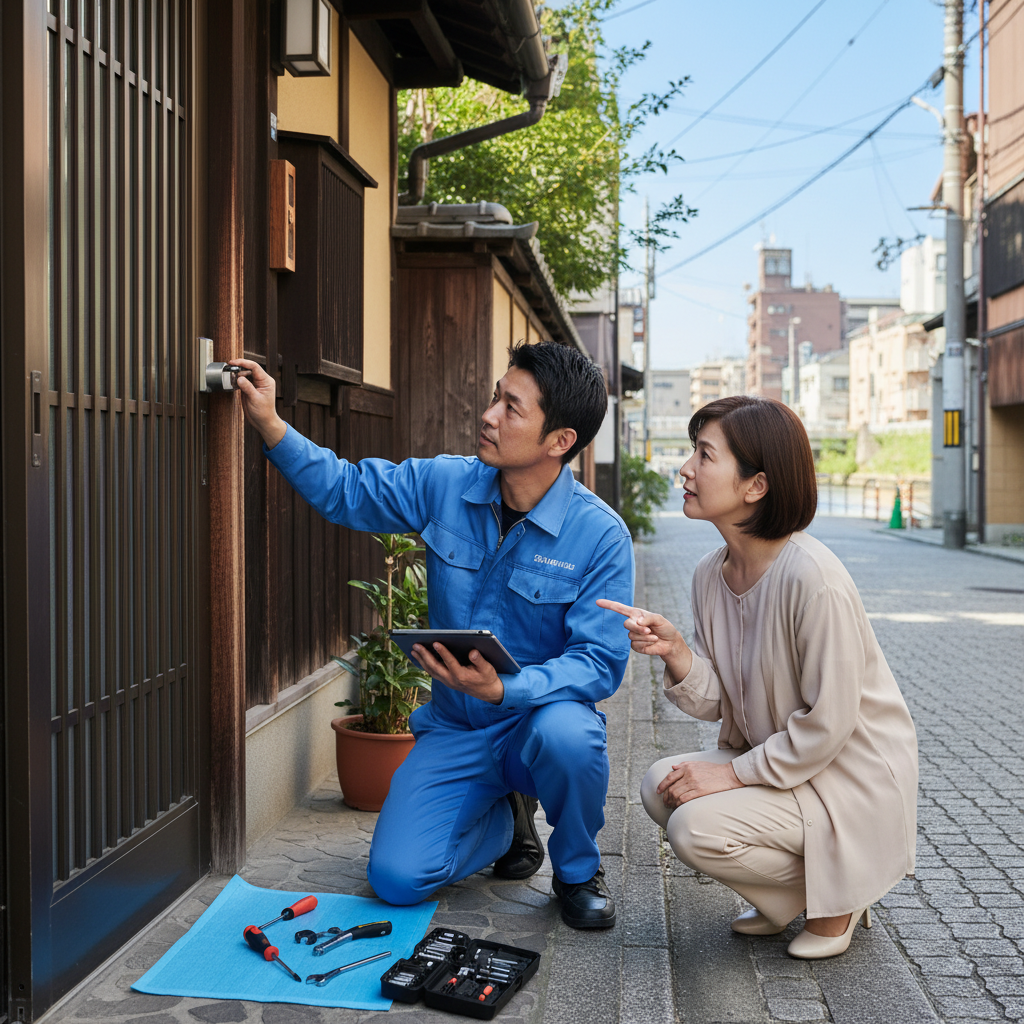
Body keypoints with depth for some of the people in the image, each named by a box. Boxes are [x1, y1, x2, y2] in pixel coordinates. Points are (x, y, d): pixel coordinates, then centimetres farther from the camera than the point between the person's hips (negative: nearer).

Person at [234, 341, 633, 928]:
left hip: (539, 716, -3)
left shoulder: (601, 535, -17)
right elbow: (347, 491, 8)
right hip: (455, 730, 3)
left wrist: (504, 689, -36)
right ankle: (506, 819, 21)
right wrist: (271, 426, -5)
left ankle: (578, 870, -4)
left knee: (567, 734, -39)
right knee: (397, 877, -13)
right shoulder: (445, 485, -6)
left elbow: (600, 662, -20)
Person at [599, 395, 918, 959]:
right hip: (774, 759, 8)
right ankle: (789, 894, 13)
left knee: (697, 826, -21)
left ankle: (839, 892, 5)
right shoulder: (712, 574, -2)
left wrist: (733, 773, -19)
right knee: (660, 786, -7)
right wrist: (674, 651, -19)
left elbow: (828, 723, -23)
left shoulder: (812, 578, -27)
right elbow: (716, 701, 0)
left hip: (851, 779, -8)